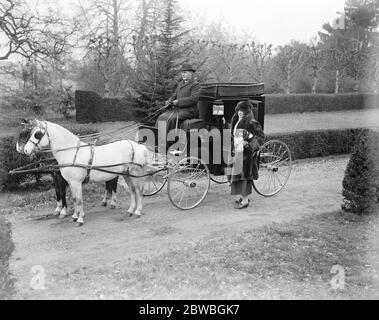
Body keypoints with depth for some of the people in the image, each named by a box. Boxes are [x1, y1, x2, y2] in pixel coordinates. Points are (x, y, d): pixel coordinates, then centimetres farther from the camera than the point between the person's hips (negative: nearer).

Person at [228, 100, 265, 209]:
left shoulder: (252, 123, -10)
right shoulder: (236, 122, 14)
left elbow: (261, 136, -12)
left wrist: (248, 143, -20)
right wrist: (233, 149, 18)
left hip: (246, 152, -8)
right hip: (237, 151, 8)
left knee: (244, 174, -5)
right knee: (237, 174, 11)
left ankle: (245, 200, 0)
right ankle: (243, 196, 25)